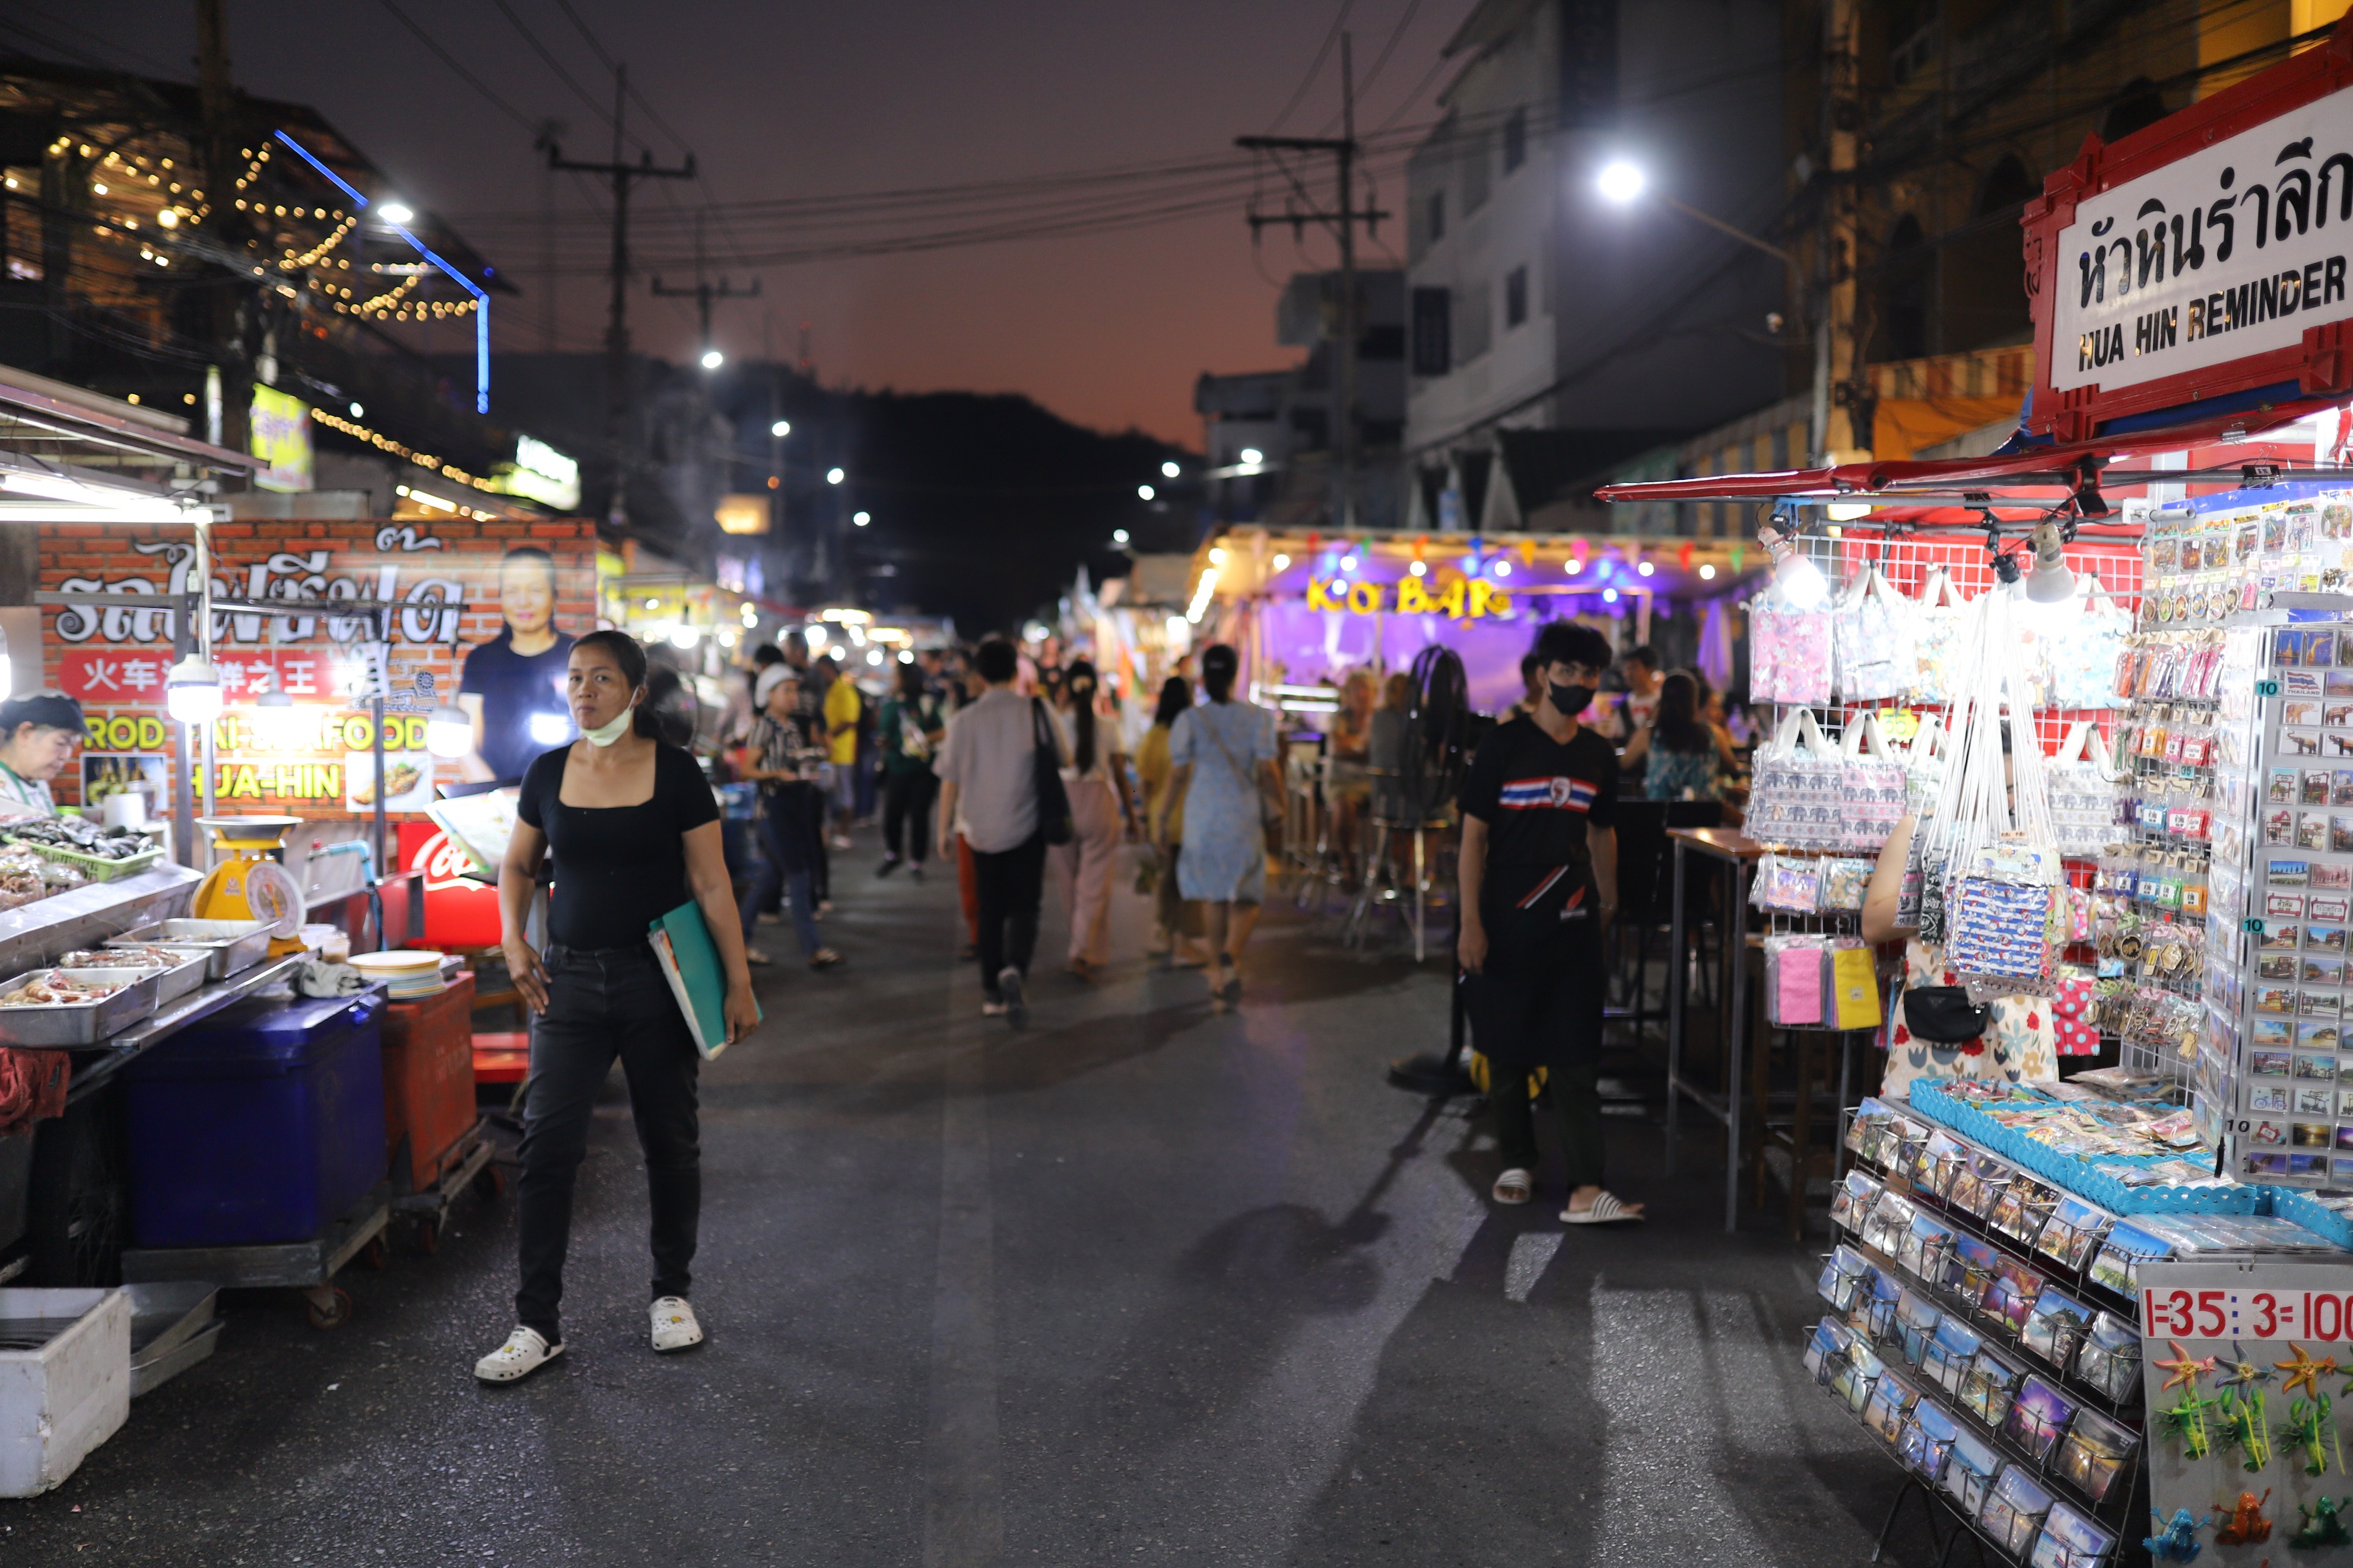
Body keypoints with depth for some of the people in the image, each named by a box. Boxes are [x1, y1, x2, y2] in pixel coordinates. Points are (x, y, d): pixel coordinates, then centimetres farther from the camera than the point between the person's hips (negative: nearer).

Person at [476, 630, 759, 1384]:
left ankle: (672, 1293, 28)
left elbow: (711, 884, -4)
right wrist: (513, 938, -1)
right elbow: (518, 866, 17)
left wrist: (739, 983, -7)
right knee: (546, 1146, -3)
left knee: (669, 1142, 9)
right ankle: (537, 1325, 7)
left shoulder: (674, 772, -5)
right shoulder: (547, 773, 4)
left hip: (656, 980, -2)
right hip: (570, 981, 2)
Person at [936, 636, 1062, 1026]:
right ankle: (1014, 968, -25)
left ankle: (992, 994, 17)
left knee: (990, 911, 13)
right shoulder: (1034, 711, -6)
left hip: (981, 829, 2)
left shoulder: (964, 721, -3)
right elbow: (1060, 758, 3)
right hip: (1026, 827, -2)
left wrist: (944, 829, 12)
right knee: (1024, 906, 3)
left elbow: (950, 782, 1)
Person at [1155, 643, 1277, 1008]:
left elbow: (1177, 775, -2)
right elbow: (1267, 772, -5)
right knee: (1246, 897, 5)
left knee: (1212, 895, 15)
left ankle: (1217, 970, 18)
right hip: (1245, 817, -1)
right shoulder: (1256, 717, -3)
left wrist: (1162, 818, 7)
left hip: (1202, 816, 1)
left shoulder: (1189, 720, -3)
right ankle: (1230, 955, -22)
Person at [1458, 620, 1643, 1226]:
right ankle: (1517, 1163, 26)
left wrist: (1609, 908, 20)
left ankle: (1586, 1189, -4)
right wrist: (1470, 922, -11)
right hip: (1507, 920, -3)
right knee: (1507, 1050, 9)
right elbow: (1473, 835, -6)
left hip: (1572, 923, 3)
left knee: (1576, 1059, -2)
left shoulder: (1598, 756, 8)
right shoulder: (1503, 745, -5)